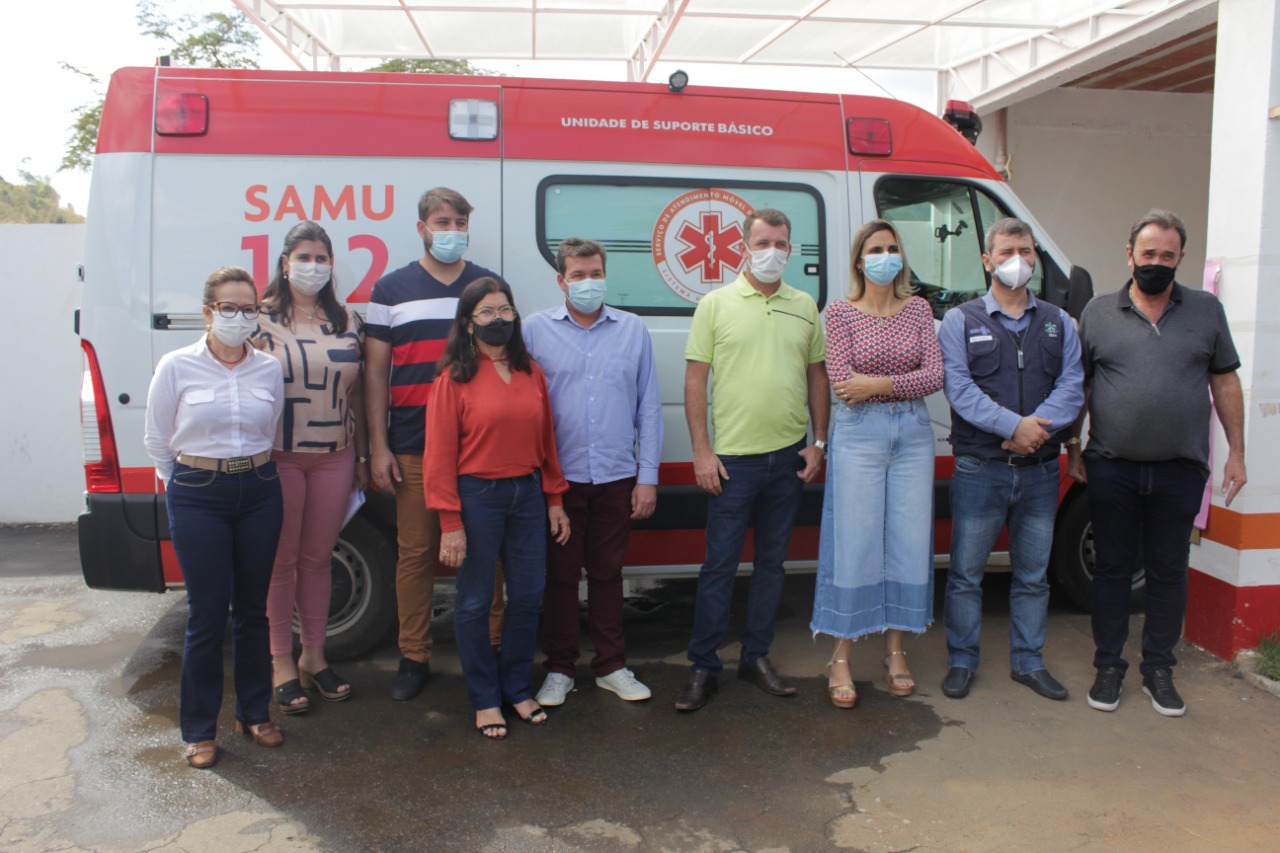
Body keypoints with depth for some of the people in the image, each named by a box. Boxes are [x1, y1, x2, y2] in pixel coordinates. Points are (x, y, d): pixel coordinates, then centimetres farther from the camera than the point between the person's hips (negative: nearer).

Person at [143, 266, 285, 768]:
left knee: (253, 609, 11)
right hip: (198, 497, -3)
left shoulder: (270, 370, 3)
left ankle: (254, 713, 27)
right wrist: (185, 486, 7)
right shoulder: (177, 367, -4)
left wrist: (254, 473, 10)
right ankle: (198, 730, 16)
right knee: (207, 614, 0)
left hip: (259, 492, 3)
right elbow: (156, 440, 4)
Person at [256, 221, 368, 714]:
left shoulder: (348, 322, 9)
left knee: (319, 557, 11)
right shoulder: (263, 319, -1)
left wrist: (363, 456, 12)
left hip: (334, 458, 3)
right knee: (282, 560, 5)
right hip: (279, 457, -3)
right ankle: (281, 663, 18)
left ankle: (313, 656, 25)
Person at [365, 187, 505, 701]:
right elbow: (375, 371, 6)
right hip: (413, 448, 0)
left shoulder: (490, 286, 10)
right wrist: (378, 446, -1)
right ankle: (413, 658, 18)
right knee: (416, 552, 5)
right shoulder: (391, 289, 8)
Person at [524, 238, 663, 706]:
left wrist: (648, 476, 2)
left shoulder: (633, 330, 5)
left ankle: (611, 666, 26)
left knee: (607, 573, 13)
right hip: (559, 477, -1)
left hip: (617, 477, 1)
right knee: (561, 574, 8)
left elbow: (649, 407, 5)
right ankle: (559, 669, 22)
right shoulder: (535, 329, 0)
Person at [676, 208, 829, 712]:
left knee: (772, 561, 13)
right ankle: (703, 666, 12)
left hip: (789, 457, 4)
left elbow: (817, 376, 13)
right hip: (732, 459, -4)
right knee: (720, 563, 1)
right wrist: (701, 451, -9)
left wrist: (819, 442, 5)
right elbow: (696, 380, -4)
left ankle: (757, 657, 26)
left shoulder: (805, 306, 9)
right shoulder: (716, 304, -2)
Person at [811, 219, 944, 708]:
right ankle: (841, 658, 10)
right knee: (855, 543, -1)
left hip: (913, 433, 4)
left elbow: (935, 376, -3)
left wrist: (878, 383, -14)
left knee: (909, 541, 7)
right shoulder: (840, 313, -1)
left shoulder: (918, 309, 7)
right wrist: (907, 382, -9)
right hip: (859, 434, -3)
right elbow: (841, 382, -11)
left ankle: (895, 649, 22)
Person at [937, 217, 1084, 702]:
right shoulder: (960, 321, 3)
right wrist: (1014, 425, -20)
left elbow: (1072, 386, 0)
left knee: (1033, 574, 13)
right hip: (979, 468, -3)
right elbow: (959, 389, -10)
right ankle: (961, 661, 17)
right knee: (966, 573, 3)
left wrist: (1038, 428, -17)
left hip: (1040, 470, 3)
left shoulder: (1059, 323, 12)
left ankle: (1028, 662, 26)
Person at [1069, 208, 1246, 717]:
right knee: (1112, 569, 8)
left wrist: (1236, 453, 5)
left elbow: (1225, 383, 9)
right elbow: (1078, 386, 8)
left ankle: (1159, 670, 23)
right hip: (1111, 469, -1)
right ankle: (1109, 666, 20)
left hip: (1180, 470, 1)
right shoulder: (1098, 313, 4)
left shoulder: (1206, 310, 6)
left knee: (1169, 572, 9)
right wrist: (1073, 449, 4)